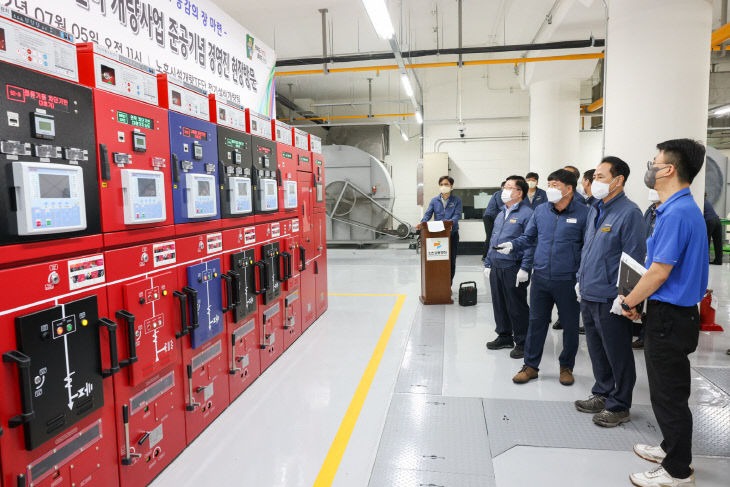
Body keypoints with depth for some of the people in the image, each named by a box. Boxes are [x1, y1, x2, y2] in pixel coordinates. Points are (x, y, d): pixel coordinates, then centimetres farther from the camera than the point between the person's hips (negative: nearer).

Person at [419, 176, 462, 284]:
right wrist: (422, 222, -21)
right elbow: (428, 214, -1)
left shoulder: (457, 200, 4)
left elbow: (457, 214, -9)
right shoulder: (434, 200, 9)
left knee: (451, 260, 4)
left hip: (452, 233, -1)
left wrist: (451, 222, -30)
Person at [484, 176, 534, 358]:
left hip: (513, 268, -8)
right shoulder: (501, 214, 16)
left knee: (517, 307, 2)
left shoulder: (526, 213, -10)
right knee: (499, 303, 15)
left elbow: (530, 243, -15)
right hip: (496, 267, 8)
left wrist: (524, 268, -19)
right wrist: (488, 264, 17)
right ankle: (504, 336, 31)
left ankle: (522, 342, 16)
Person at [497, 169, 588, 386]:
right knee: (536, 322, 11)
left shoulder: (583, 213, -8)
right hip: (540, 277, 4)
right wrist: (513, 245, -6)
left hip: (568, 280, -3)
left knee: (570, 325, 11)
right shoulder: (540, 210, 5)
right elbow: (528, 237, 14)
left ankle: (566, 367, 31)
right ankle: (530, 366, 24)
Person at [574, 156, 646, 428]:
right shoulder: (595, 210, 11)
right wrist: (581, 280, 17)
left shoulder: (629, 213, -14)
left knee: (617, 354, 8)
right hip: (589, 296, 8)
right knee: (597, 351, 19)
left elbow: (633, 260, -16)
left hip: (610, 300, -8)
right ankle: (602, 394, 35)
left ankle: (619, 406, 22)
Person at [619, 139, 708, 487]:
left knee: (669, 393, 4)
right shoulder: (683, 208, 10)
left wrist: (629, 302, -8)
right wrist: (638, 299, 13)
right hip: (673, 313, 10)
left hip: (669, 317, -10)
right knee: (668, 390, 22)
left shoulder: (677, 212, -22)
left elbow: (659, 272, -22)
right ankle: (673, 448, 38)